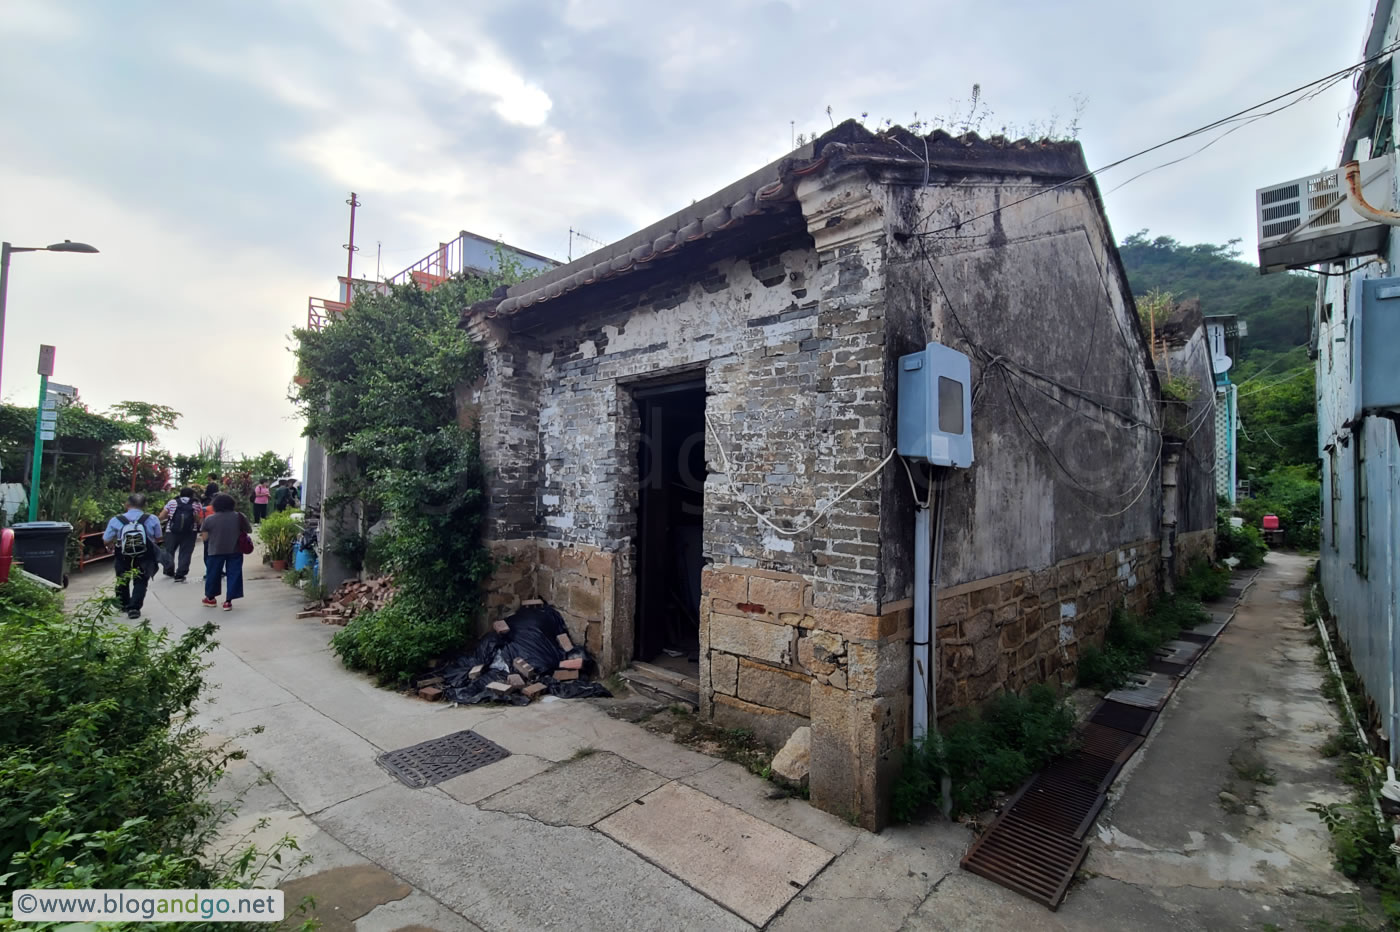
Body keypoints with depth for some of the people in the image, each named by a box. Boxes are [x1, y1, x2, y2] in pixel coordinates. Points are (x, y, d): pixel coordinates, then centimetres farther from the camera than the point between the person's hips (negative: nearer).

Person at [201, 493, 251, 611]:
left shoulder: (209, 519, -4)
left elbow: (204, 537, 2)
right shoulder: (239, 516, -2)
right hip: (235, 551, 0)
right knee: (234, 574, 3)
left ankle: (210, 598, 31)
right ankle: (228, 601, 0)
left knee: (213, 574, 16)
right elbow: (249, 531, 7)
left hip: (216, 551, 0)